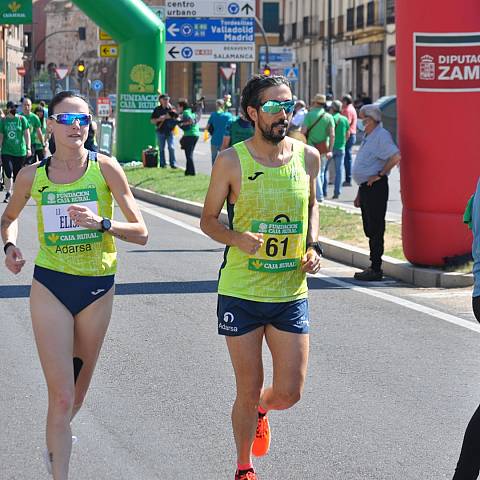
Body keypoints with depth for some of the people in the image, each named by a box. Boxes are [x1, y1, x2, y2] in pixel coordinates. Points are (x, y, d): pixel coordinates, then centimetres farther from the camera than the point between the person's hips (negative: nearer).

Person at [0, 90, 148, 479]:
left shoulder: (105, 168, -8)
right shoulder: (33, 175, -3)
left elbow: (141, 233, -10)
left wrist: (101, 223, -26)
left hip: (97, 288, 1)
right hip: (50, 287, -1)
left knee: (79, 387, 20)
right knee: (62, 396, -10)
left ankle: (57, 438, 50)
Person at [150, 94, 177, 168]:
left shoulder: (171, 108, 6)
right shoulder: (157, 109, 5)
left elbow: (176, 117, -7)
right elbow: (152, 120, 5)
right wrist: (159, 119, -12)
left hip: (169, 131, -1)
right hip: (161, 131, 1)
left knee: (171, 147, -8)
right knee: (161, 148, 4)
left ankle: (173, 163, -2)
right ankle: (162, 164, 11)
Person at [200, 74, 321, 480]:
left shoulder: (308, 157, 1)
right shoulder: (232, 162, -9)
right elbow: (208, 219, 1)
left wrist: (313, 246, 2)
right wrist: (237, 238, -20)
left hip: (291, 294, 3)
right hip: (240, 294, -3)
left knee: (289, 392, 2)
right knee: (248, 390, 5)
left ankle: (260, 411, 40)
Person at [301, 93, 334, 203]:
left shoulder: (309, 115, -5)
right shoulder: (329, 117, 2)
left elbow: (303, 131, -12)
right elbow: (332, 135, -6)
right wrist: (330, 150, -5)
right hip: (324, 148, 3)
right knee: (321, 172, 16)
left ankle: (319, 196, -13)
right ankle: (319, 194, 21)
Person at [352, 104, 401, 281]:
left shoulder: (382, 136, -13)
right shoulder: (368, 137, 19)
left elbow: (395, 157, -28)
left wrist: (380, 175, -20)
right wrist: (360, 193, 24)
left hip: (376, 187, -11)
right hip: (366, 187, 11)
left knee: (375, 230, -7)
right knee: (370, 229, 14)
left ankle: (376, 269, -5)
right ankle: (373, 268, 20)